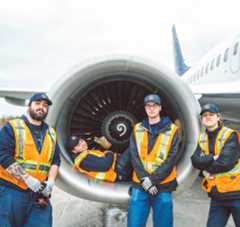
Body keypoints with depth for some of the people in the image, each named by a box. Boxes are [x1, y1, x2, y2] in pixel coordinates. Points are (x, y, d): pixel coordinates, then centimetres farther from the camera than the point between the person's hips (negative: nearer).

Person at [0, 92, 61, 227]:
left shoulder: (51, 133, 14)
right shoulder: (12, 127, -2)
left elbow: (56, 160, 14)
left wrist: (50, 181, -4)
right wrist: (28, 179, -18)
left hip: (39, 193, 4)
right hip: (12, 190, -4)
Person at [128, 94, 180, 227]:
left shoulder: (171, 130, 1)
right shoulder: (137, 129, 9)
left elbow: (171, 159, -7)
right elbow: (134, 157, 1)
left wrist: (152, 179, -14)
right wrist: (144, 179, -13)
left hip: (163, 186, -1)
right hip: (140, 185, 2)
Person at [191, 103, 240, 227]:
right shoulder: (201, 139, 8)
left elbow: (225, 162, -22)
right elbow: (195, 160, -7)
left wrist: (206, 167, -8)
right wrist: (213, 158, -21)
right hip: (217, 195, 5)